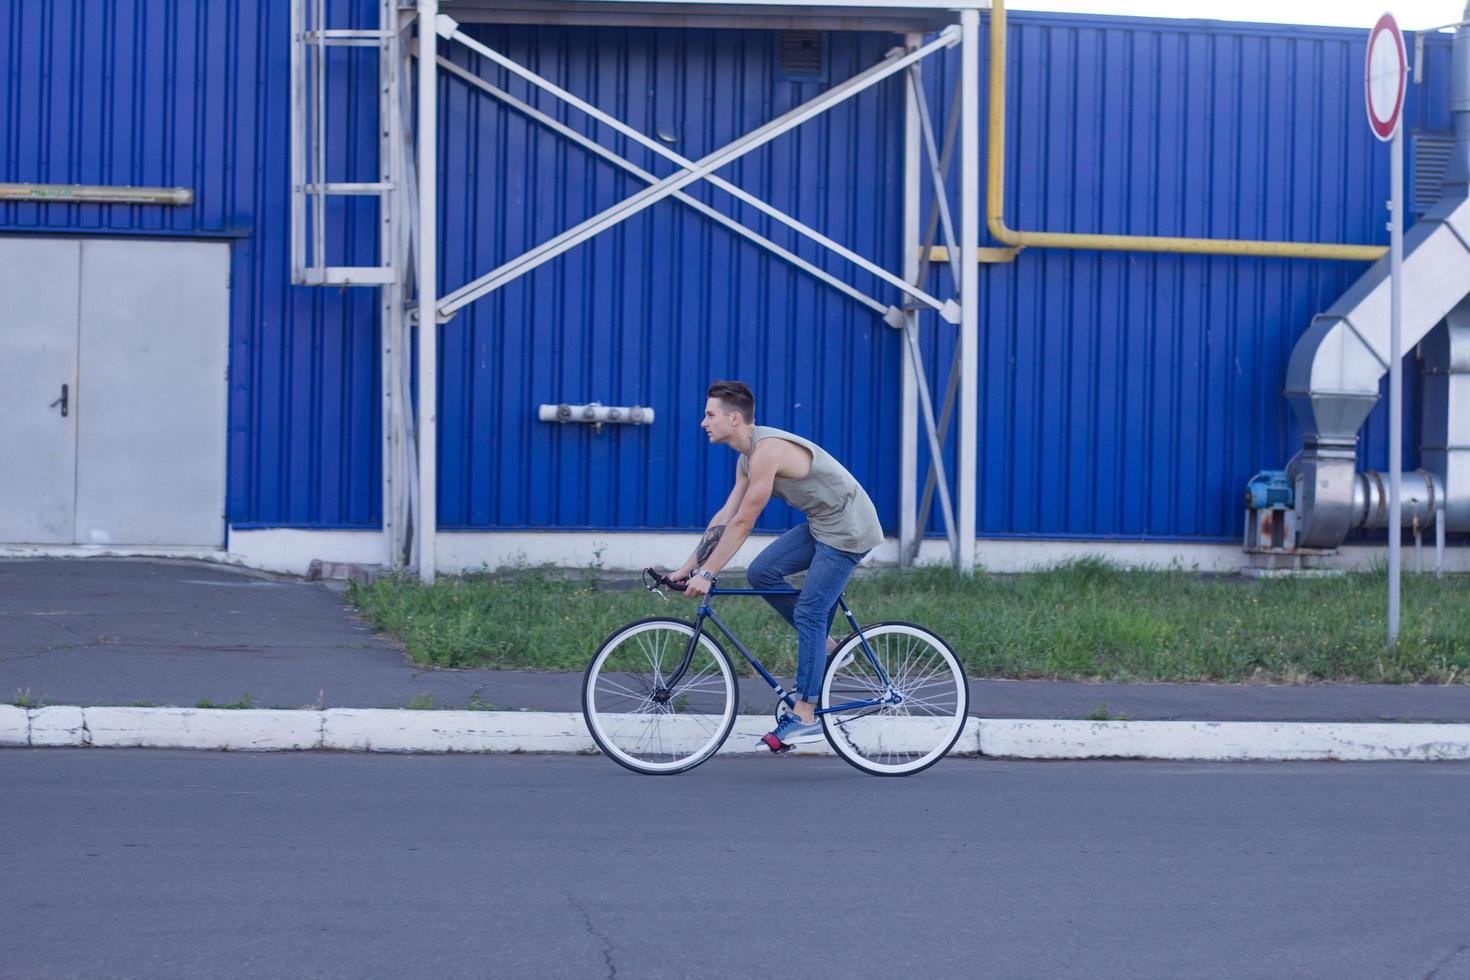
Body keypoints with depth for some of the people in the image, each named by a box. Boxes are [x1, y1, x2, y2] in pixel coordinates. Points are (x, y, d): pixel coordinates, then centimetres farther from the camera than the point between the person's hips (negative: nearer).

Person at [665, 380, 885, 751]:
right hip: (821, 525, 9)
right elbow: (724, 518, 10)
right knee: (761, 573, 2)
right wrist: (687, 568, 7)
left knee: (808, 613, -10)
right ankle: (825, 646, 13)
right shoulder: (748, 459, 7)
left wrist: (707, 574, -19)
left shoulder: (768, 451, -24)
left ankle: (805, 715, -6)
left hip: (848, 528, -9)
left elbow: (742, 523, -23)